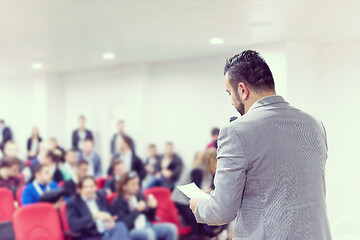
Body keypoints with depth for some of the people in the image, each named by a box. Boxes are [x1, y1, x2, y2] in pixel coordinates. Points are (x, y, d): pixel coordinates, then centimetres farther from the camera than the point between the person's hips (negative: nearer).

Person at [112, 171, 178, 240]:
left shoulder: (139, 196, 10)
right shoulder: (118, 202, -5)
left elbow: (150, 217, 18)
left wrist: (152, 207, -3)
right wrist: (137, 210, -16)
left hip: (146, 227, 6)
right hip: (130, 232, -6)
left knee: (171, 228, -16)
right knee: (149, 233, -38)